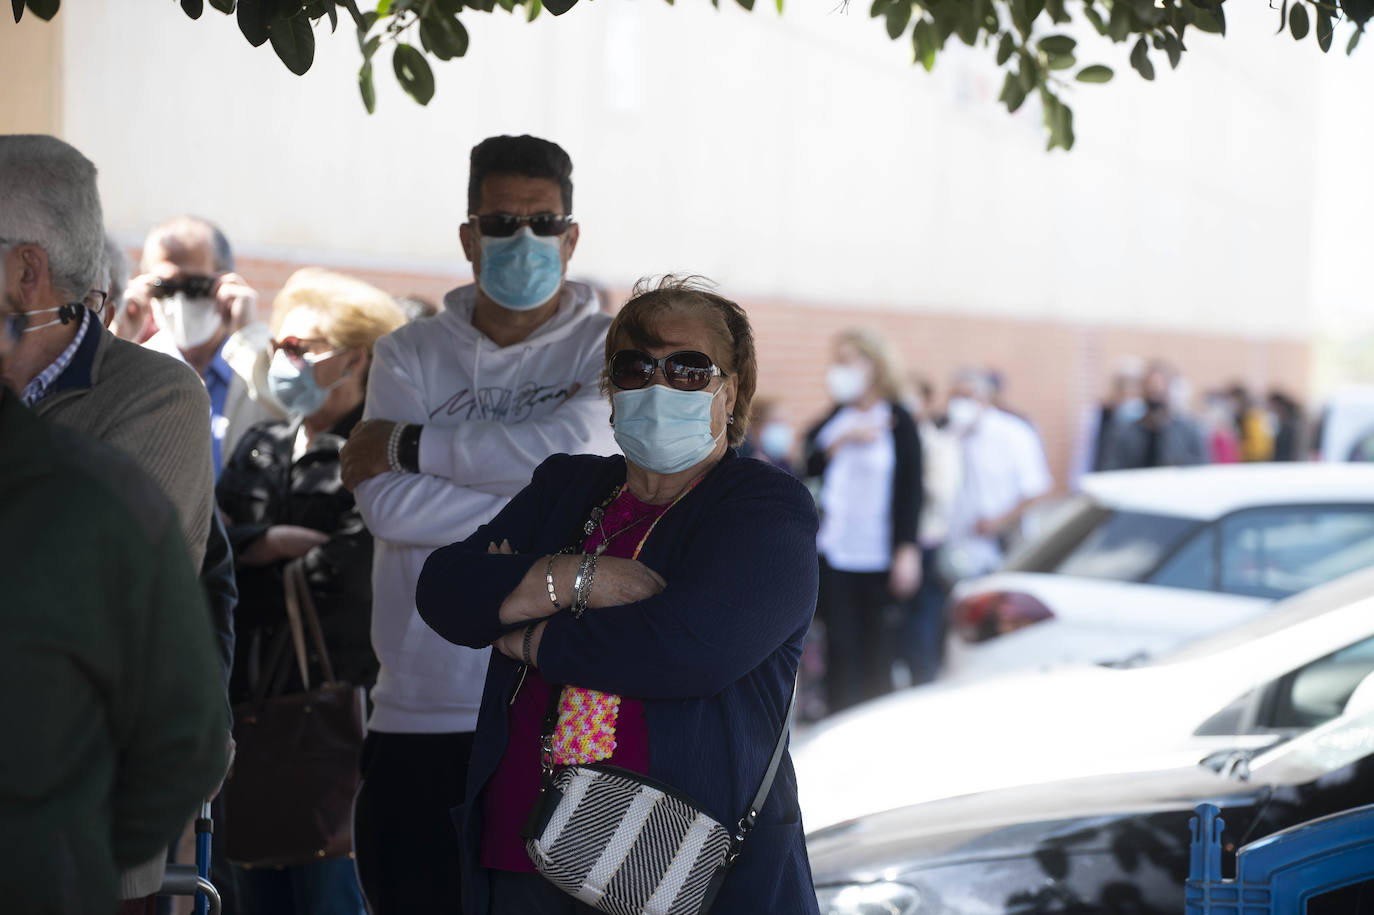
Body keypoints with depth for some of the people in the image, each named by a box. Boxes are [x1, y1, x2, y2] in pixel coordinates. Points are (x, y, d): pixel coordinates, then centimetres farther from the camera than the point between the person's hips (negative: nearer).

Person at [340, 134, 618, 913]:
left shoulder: (609, 347, 4)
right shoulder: (411, 355, 10)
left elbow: (576, 453, -17)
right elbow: (388, 505, -6)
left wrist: (410, 445, -7)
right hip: (422, 714, 2)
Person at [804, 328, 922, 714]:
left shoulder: (898, 421, -2)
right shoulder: (835, 418, 12)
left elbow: (911, 488, -5)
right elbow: (809, 465, 2)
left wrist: (908, 550, -11)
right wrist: (844, 440, -12)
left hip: (879, 555, -4)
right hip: (834, 551, 4)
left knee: (876, 647, 2)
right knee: (840, 645, 0)